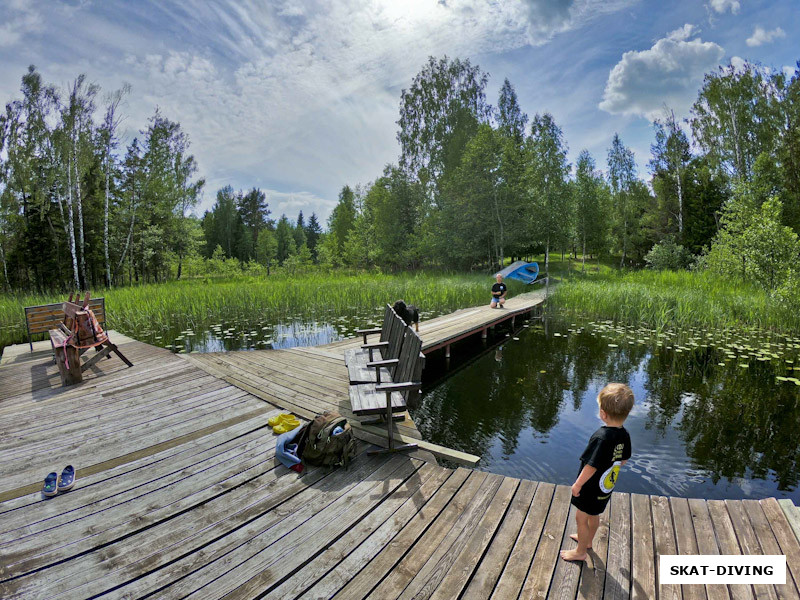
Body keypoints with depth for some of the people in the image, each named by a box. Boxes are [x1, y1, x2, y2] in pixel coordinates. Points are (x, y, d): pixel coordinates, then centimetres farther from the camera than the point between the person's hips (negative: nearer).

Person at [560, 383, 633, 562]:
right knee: (594, 515, 28)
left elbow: (591, 466, -30)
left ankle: (580, 552, 31)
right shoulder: (624, 435, -10)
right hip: (607, 486, 8)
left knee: (581, 519, 13)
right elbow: (623, 459, 7)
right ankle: (587, 540, 50)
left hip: (591, 488, -8)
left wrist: (577, 484, -16)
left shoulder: (601, 437, -34)